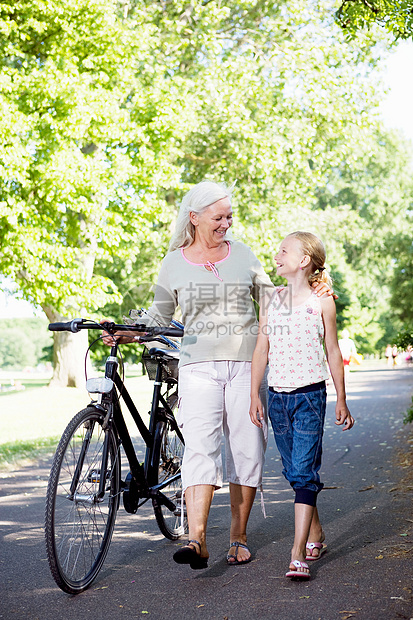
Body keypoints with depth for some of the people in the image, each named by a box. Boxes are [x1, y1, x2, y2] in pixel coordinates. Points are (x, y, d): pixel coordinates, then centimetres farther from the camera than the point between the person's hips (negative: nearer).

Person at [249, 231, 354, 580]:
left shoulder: (321, 302, -1)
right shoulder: (271, 301, 8)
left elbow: (333, 352, 3)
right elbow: (261, 350, 9)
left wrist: (341, 402, 4)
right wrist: (254, 396, 4)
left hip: (310, 394, -4)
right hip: (278, 397, 5)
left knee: (305, 471, -10)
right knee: (293, 472, 12)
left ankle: (299, 554, -9)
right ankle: (315, 536, 29)